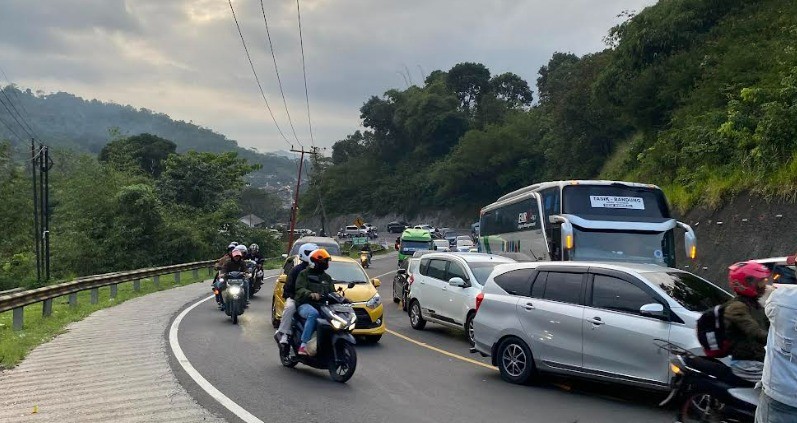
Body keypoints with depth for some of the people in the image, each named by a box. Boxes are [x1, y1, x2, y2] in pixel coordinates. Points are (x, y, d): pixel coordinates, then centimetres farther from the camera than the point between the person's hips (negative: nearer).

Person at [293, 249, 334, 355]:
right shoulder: (304, 274, 9)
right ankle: (304, 345, -39)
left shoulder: (327, 278, 27)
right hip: (305, 305, -5)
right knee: (313, 313, -40)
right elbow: (300, 290, -7)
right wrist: (311, 294, -28)